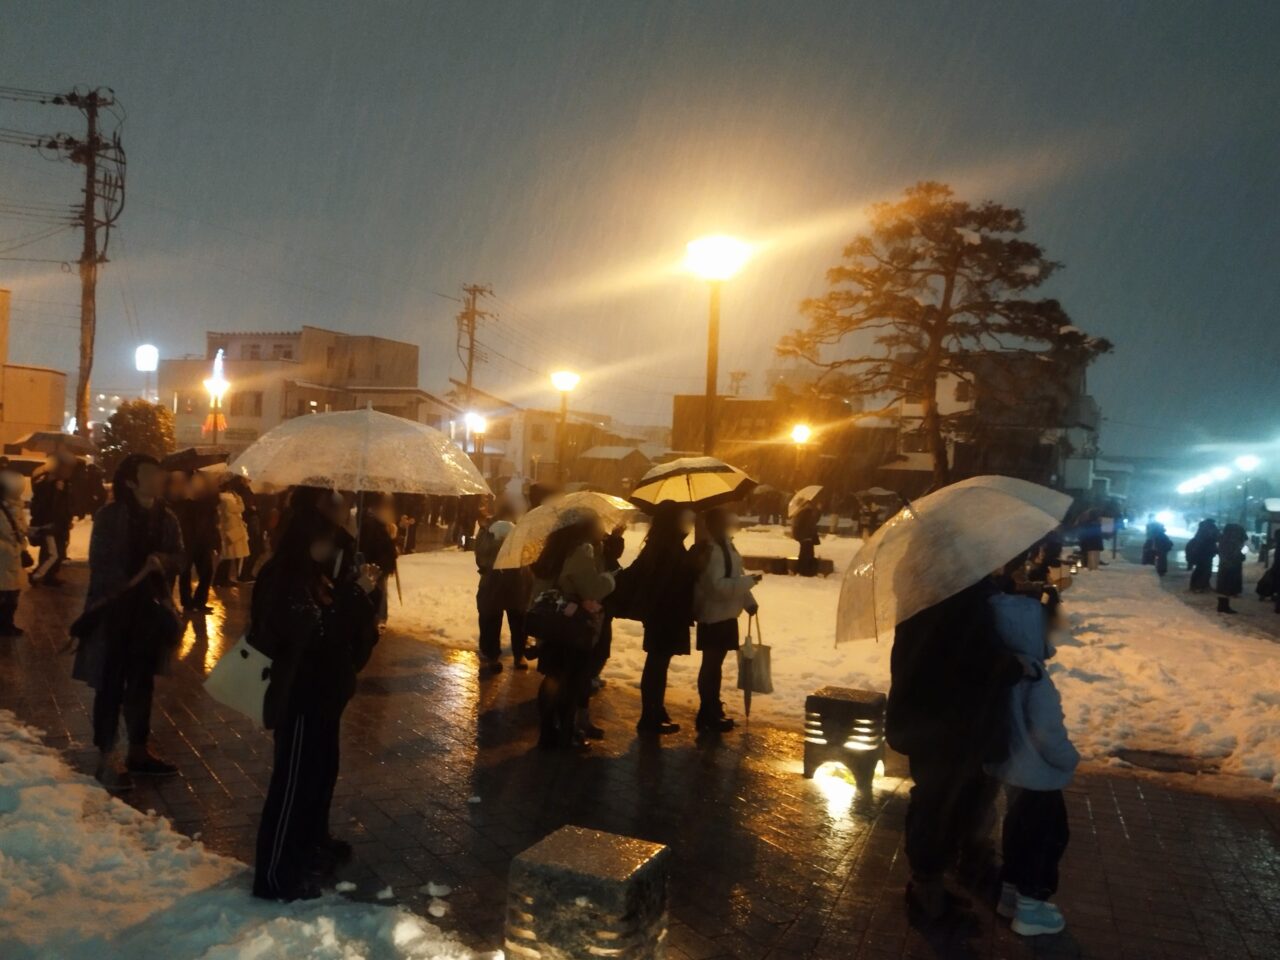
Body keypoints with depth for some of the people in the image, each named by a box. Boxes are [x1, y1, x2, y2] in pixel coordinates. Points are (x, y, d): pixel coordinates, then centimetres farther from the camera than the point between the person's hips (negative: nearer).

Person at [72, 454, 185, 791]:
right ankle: (106, 759, 8)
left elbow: (178, 558, 4)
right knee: (110, 685, 0)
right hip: (112, 612, -5)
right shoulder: (109, 516, -10)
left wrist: (159, 562, -15)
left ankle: (138, 752, 24)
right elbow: (100, 562, -11)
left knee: (142, 683, 13)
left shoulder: (166, 518, 5)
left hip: (150, 611, 5)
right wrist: (130, 582, -14)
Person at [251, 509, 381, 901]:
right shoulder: (284, 580, -21)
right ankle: (275, 875, 8)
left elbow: (338, 621, 12)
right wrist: (358, 594, -24)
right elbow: (322, 632, -28)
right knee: (292, 779, -2)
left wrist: (359, 592, -2)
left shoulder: (310, 576, 9)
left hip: (319, 693, 10)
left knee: (321, 769, 22)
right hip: (297, 696, -10)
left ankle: (312, 841, 41)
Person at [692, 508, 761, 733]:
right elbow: (717, 585, -29)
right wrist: (749, 581, -23)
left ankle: (713, 710, 30)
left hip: (725, 614, 10)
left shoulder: (726, 545, 10)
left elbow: (734, 577, 16)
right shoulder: (710, 551, -21)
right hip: (713, 615, -10)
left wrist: (749, 601, 8)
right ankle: (707, 715, 9)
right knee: (711, 665, 0)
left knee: (715, 664, 18)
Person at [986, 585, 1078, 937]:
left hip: (1011, 768, 8)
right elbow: (1048, 733, -27)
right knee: (1047, 838, 9)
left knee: (1018, 830, 22)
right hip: (1038, 775, -8)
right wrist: (1069, 760, -9)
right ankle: (1030, 909, 19)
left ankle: (1010, 893, 36)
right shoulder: (1036, 680, -28)